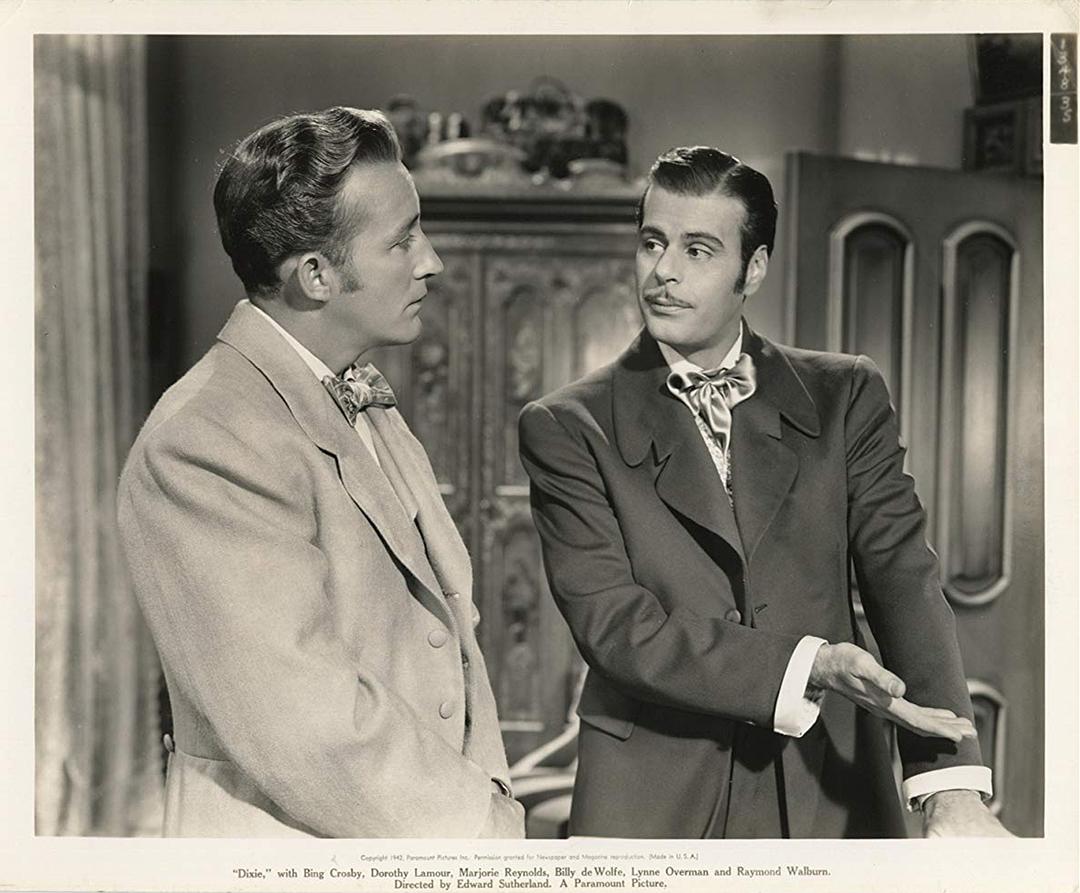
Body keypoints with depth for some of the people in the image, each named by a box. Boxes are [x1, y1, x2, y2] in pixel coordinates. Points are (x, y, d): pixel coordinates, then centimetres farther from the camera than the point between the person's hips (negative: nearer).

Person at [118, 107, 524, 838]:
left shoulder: (369, 408, 6)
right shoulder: (206, 446, -22)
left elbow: (446, 630, 6)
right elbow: (305, 725, -26)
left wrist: (488, 790, -4)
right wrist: (489, 828, -17)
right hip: (294, 840, -7)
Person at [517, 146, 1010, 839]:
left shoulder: (846, 397, 3)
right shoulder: (566, 428, -3)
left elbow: (904, 579, -7)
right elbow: (611, 623, -12)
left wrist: (953, 790, -20)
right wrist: (806, 669, -23)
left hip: (829, 797, 2)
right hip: (652, 803, -1)